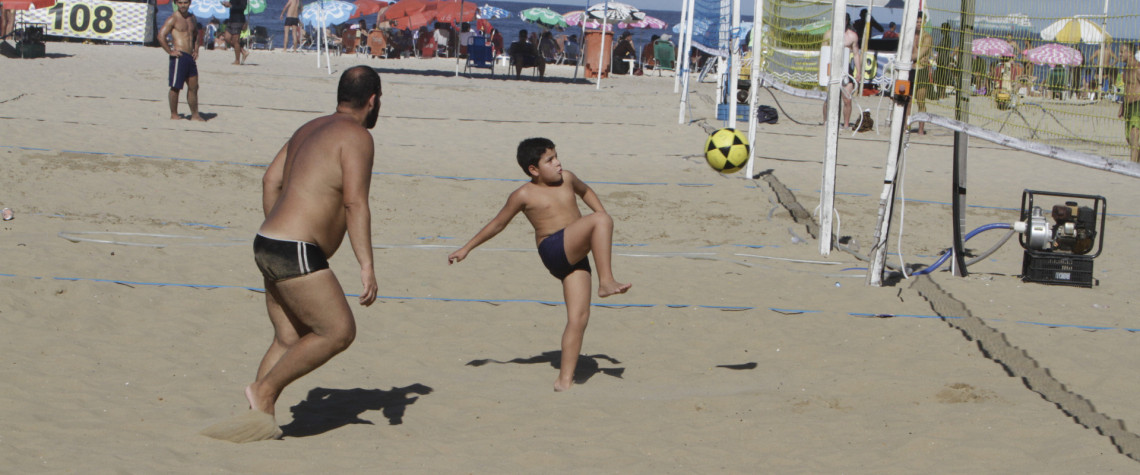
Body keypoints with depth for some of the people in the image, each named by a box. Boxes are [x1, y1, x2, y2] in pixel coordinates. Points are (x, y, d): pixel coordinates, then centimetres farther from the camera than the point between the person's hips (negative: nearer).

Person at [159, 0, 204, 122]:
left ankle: (195, 115, 15)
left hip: (190, 57, 7)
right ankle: (174, 114, 6)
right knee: (176, 87, -2)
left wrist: (196, 50, 17)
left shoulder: (192, 18, 16)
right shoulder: (173, 19, -8)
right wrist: (170, 51, -13)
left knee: (193, 87, 9)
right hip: (179, 56, -7)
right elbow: (161, 36, -15)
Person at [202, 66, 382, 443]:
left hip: (270, 245, 9)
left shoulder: (311, 129, 19)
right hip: (296, 254, -9)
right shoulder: (356, 136, -8)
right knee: (339, 332, -4)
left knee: (288, 340, 11)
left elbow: (271, 181, 21)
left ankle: (258, 414, 5)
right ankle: (264, 389, -2)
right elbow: (355, 203, -19)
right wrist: (366, 266, -23)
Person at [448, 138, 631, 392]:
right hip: (554, 249, -6)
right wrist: (467, 248, 15)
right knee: (600, 220, -25)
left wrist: (602, 215, 23)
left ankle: (565, 379, -1)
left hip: (576, 255, 6)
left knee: (578, 316, -5)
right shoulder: (524, 195, 1)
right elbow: (497, 224, 11)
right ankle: (607, 281, -28)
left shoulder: (566, 178, 16)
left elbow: (585, 191, 38)